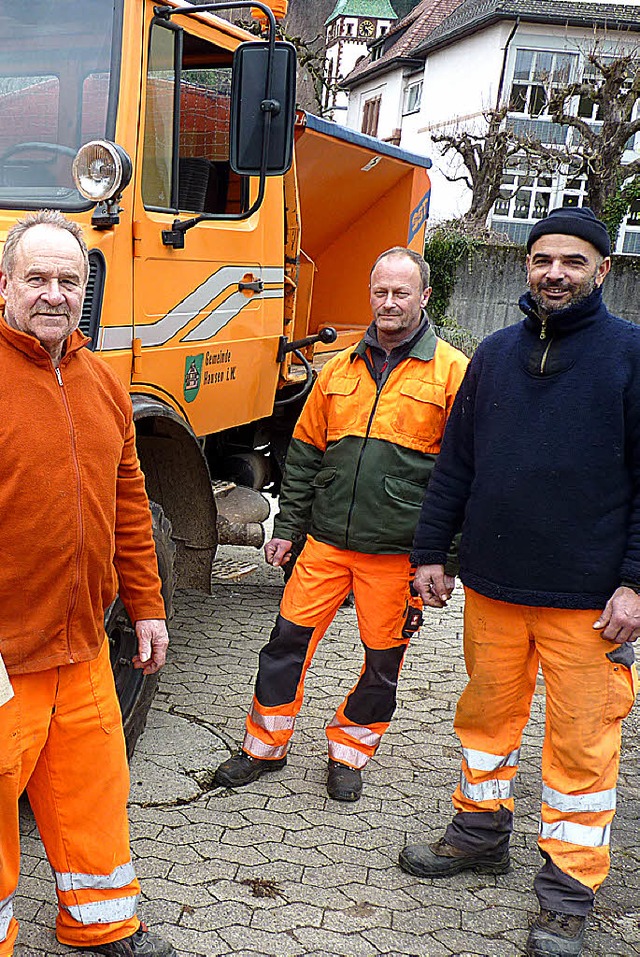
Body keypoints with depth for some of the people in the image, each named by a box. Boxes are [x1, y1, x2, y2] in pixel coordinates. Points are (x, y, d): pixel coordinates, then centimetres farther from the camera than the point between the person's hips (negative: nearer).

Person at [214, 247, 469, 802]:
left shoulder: (452, 371, -3)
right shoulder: (341, 369, 10)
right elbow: (305, 453, 15)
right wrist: (287, 526, 11)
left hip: (398, 552, -3)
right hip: (327, 540, 3)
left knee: (383, 659, 8)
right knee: (290, 639, 6)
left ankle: (349, 752, 30)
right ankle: (265, 747, 25)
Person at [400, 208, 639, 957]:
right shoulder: (496, 353, 9)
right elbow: (456, 462, 12)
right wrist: (430, 552, 10)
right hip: (491, 585, 4)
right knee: (487, 714, 17)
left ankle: (567, 896, 21)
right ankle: (480, 833, 39)